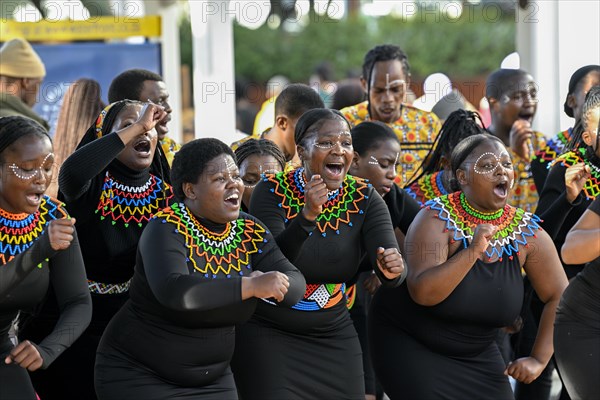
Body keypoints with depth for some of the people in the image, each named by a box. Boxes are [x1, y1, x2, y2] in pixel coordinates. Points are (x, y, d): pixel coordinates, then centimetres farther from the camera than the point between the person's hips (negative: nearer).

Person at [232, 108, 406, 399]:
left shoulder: (364, 198, -5)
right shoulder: (272, 191, -13)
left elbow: (391, 266, -17)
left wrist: (392, 269, -41)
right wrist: (307, 214, -39)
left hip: (334, 338, 3)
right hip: (266, 336, -3)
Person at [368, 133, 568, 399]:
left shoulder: (527, 232, -9)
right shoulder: (437, 219, -21)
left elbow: (559, 297, -1)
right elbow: (422, 293, -33)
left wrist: (539, 359, -8)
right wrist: (473, 251, -42)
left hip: (476, 353, 5)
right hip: (408, 344, -4)